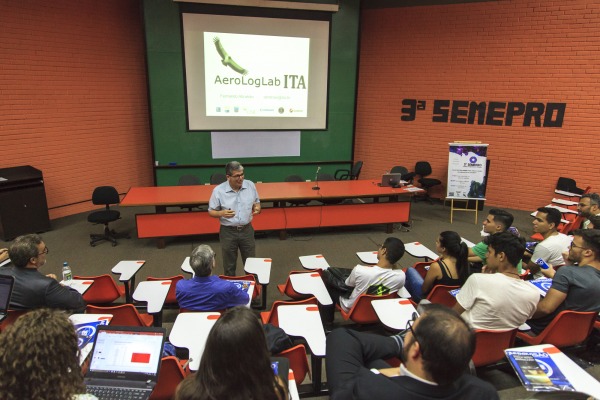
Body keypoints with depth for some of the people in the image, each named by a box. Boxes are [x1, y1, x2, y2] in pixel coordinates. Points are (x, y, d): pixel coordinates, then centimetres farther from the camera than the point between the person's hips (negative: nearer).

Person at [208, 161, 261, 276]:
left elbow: (257, 202, 9)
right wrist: (222, 213, -27)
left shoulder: (250, 185, -5)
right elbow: (211, 212, -5)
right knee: (229, 265, 13)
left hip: (247, 230, 2)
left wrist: (257, 208, -15)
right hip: (228, 232, -2)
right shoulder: (218, 190, -13)